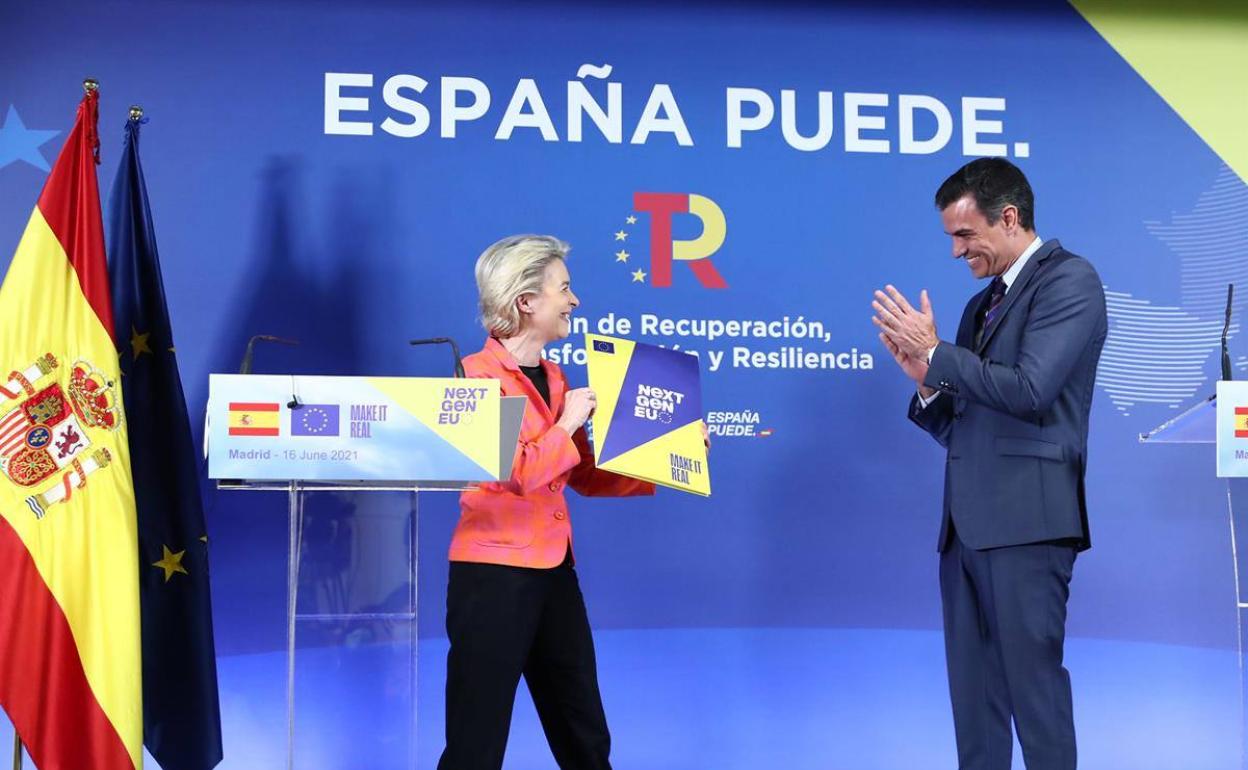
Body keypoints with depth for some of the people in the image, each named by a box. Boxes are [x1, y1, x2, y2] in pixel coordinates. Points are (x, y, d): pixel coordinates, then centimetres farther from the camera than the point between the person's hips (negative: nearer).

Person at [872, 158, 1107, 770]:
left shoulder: (1068, 280, -3)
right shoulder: (981, 304, 21)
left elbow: (1029, 390, -18)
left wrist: (936, 352, -8)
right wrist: (927, 379, 1)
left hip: (1025, 519, -8)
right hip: (968, 523, 8)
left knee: (1033, 683, -5)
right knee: (973, 695, 10)